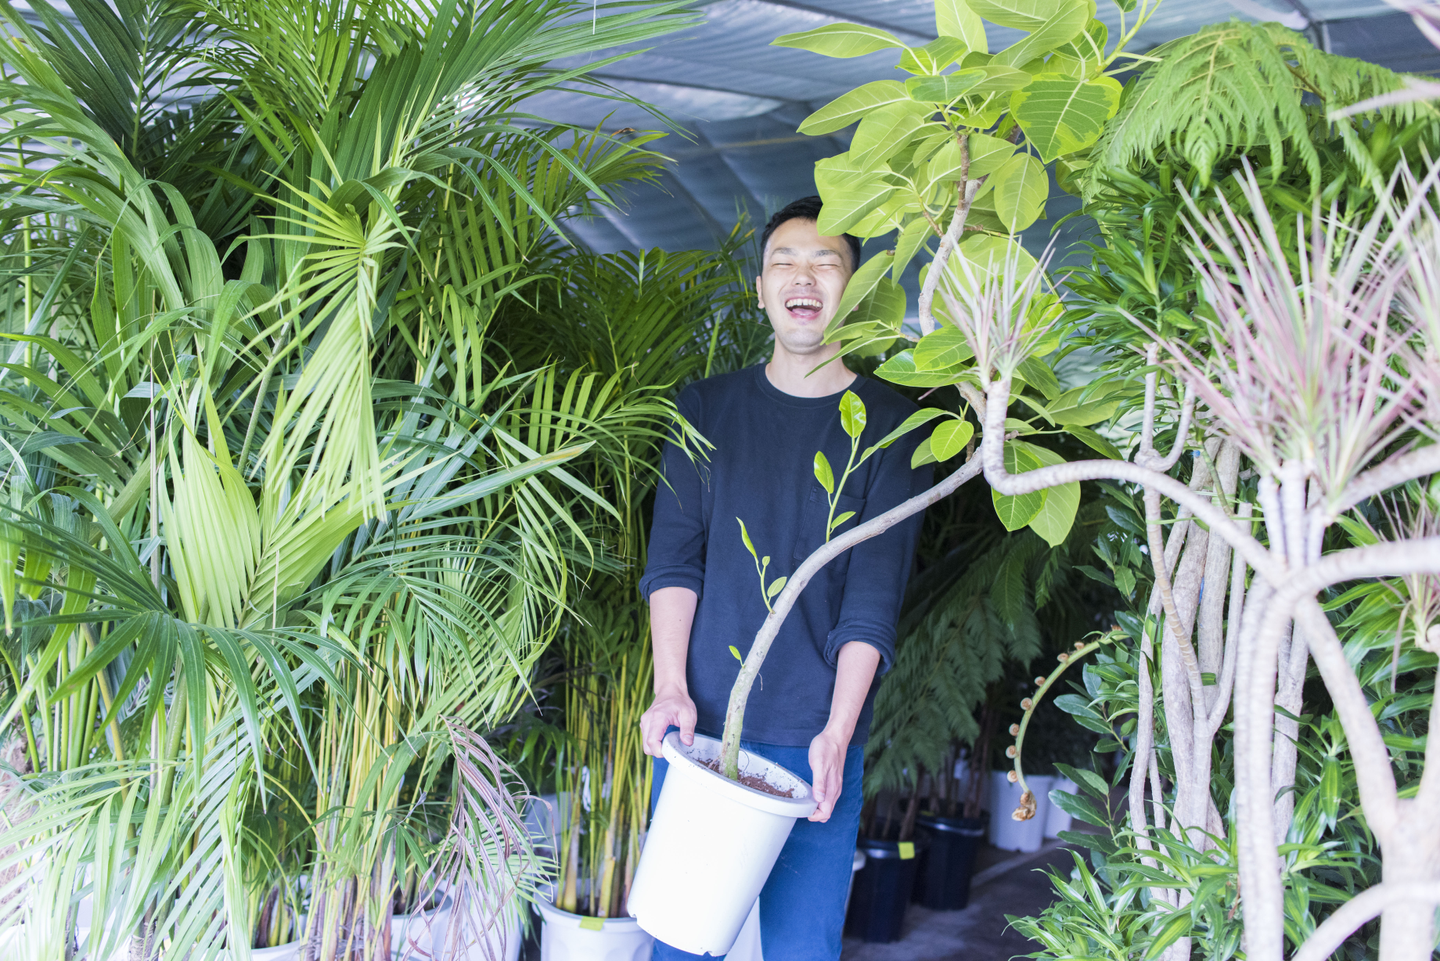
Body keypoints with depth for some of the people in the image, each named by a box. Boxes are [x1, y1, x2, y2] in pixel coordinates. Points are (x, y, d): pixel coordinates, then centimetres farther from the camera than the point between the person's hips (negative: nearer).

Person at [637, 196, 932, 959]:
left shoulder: (889, 424, 2)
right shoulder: (706, 408, 9)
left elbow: (873, 598, -4)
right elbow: (673, 560, 2)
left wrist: (838, 732, -14)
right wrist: (671, 689, -10)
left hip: (816, 734, -2)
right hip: (697, 723, 2)